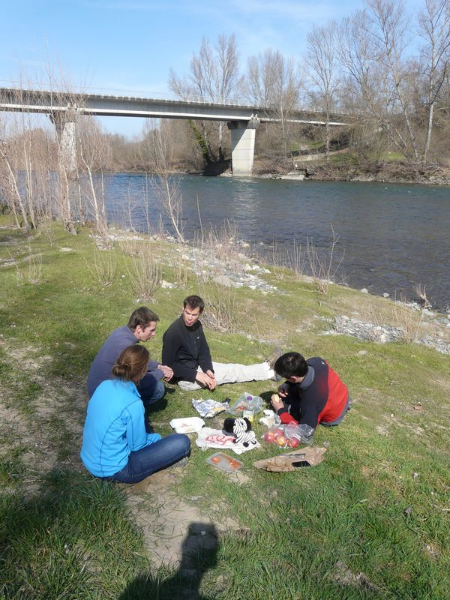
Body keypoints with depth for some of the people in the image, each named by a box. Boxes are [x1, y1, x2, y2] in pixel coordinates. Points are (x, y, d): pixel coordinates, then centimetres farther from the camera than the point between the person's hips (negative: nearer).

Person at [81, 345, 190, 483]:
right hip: (112, 470, -8)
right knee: (182, 443, -10)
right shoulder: (133, 404, -27)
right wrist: (158, 438, 7)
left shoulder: (104, 385, -5)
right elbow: (137, 445, -13)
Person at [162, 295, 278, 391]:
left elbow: (203, 351, 3)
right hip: (185, 377, -7)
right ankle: (267, 371, 12)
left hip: (195, 366, 7)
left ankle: (267, 370, 21)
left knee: (231, 368, 7)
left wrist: (208, 369, -16)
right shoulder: (173, 333, -27)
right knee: (230, 371, -2)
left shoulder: (197, 325, -3)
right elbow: (168, 365, -25)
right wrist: (196, 375, -26)